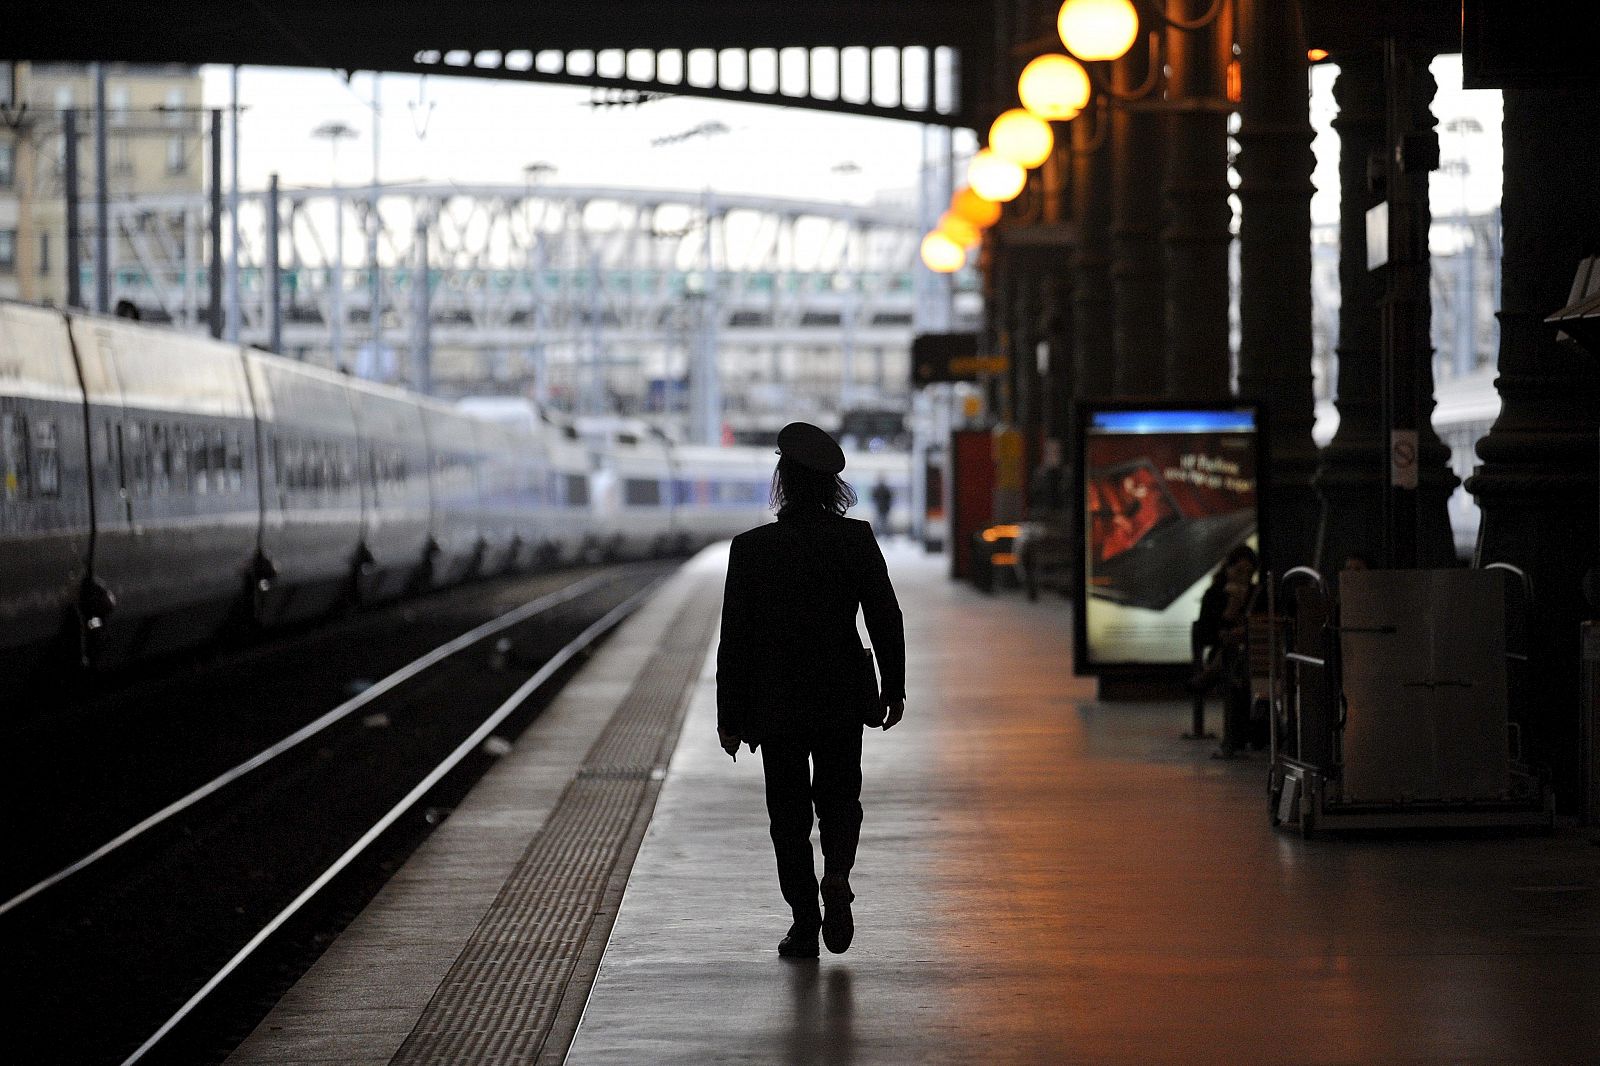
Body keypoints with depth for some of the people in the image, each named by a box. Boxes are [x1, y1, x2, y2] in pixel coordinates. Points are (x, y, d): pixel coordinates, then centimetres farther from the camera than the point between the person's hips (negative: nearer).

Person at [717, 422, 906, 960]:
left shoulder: (751, 548, -9)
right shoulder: (857, 539, -6)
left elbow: (734, 638, -6)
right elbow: (886, 618, -3)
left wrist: (730, 716, 1)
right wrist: (893, 688, 10)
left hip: (775, 703, -1)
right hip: (841, 700, 1)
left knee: (789, 812, 9)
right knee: (839, 798, 15)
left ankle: (805, 924, 7)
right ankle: (837, 875, -13)